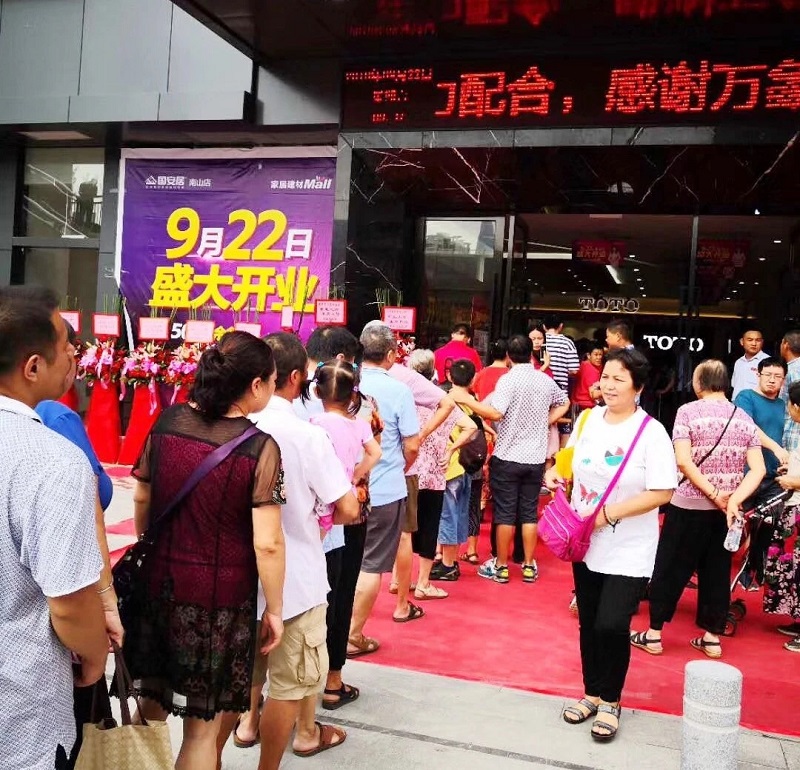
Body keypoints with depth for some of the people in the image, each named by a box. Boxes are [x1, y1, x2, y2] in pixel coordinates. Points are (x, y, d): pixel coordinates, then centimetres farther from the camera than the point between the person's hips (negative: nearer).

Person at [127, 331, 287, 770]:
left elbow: (141, 499, 8)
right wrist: (274, 610, -6)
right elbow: (267, 544, -19)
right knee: (202, 724, 13)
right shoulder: (259, 447, -18)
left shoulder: (167, 422, -4)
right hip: (221, 594, -5)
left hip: (160, 581, 5)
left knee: (152, 705, 24)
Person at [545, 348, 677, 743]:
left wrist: (610, 513, -22)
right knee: (589, 623, 13)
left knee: (612, 625, -9)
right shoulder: (589, 418, 1)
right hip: (586, 543, 5)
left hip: (628, 550, -5)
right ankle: (593, 692, 33)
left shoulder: (651, 432, -15)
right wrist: (556, 472, -2)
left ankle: (610, 700, 16)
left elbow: (662, 492, -18)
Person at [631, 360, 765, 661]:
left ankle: (653, 635, 14)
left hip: (689, 505, -4)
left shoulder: (688, 412, -8)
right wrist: (734, 499, -14)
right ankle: (712, 638, 22)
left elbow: (683, 462, -18)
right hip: (728, 509, 4)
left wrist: (714, 495, -16)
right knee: (717, 571, 14)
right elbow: (758, 469, -4)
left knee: (670, 568, 7)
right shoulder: (745, 418, 5)